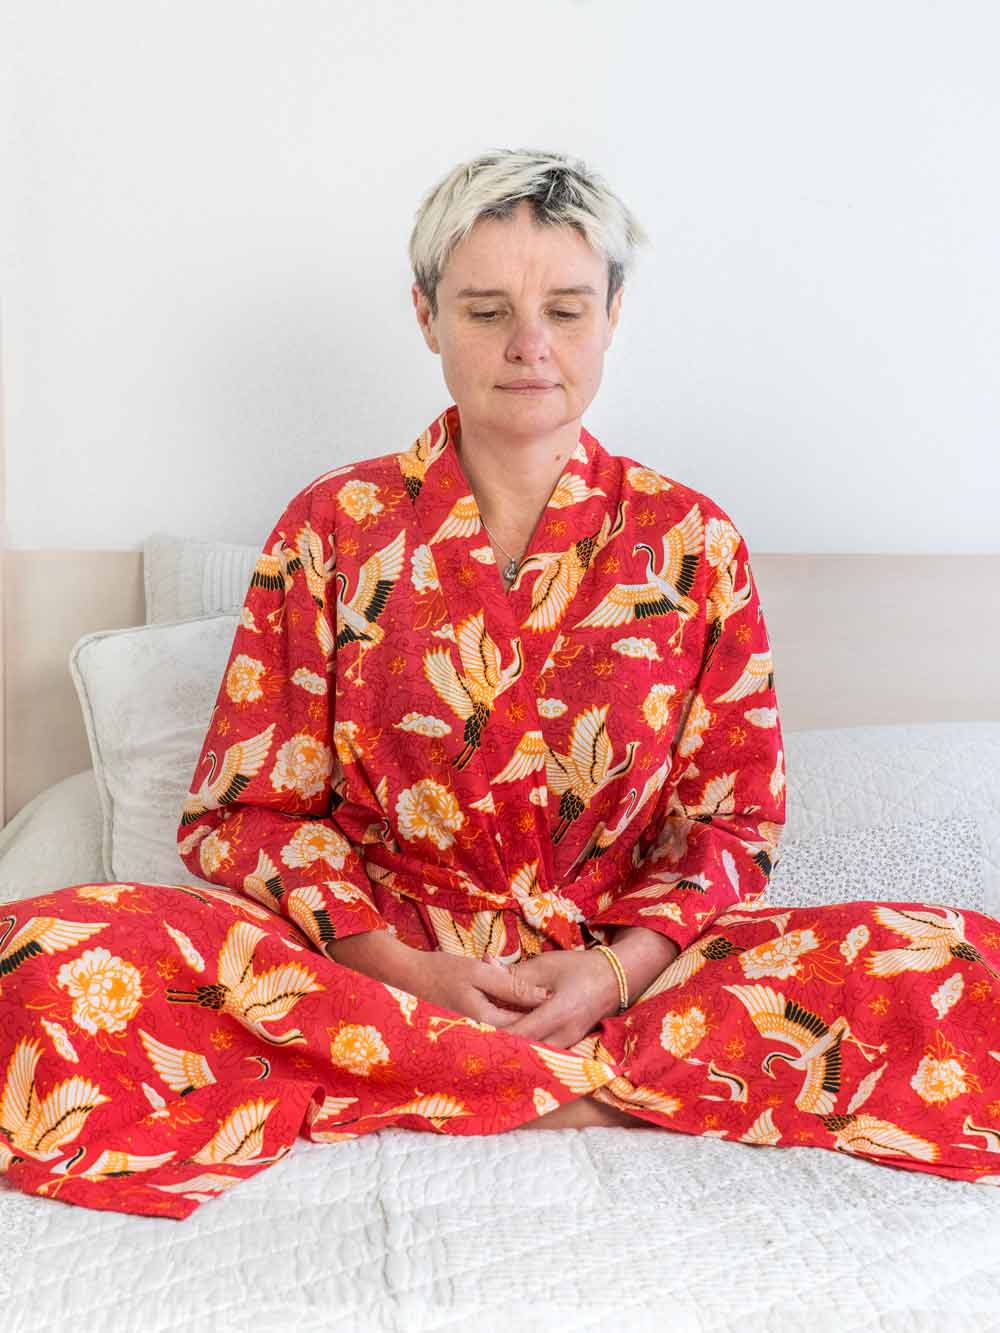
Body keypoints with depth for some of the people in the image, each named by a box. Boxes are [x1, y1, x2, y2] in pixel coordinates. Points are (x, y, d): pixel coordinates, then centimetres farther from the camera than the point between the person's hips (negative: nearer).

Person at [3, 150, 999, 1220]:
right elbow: (248, 807, 1)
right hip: (374, 958, 1)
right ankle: (584, 1093, -18)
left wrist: (618, 970, -13)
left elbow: (733, 819, 6)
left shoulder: (690, 540, 5)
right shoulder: (333, 528, 4)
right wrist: (402, 965, -14)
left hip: (626, 963, 1)